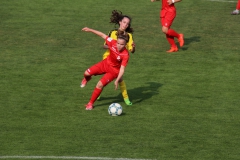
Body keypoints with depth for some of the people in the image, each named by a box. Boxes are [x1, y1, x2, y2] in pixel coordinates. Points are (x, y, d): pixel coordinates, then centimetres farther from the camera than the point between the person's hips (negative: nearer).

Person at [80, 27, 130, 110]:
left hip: (114, 70, -4)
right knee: (87, 73, -7)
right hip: (105, 63, 4)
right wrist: (90, 30, -8)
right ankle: (87, 79, 35)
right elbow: (103, 35, -10)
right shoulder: (113, 43, -23)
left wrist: (117, 80, -38)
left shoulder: (125, 55, -31)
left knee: (100, 85, -15)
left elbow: (122, 69, -28)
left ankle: (91, 103, 6)